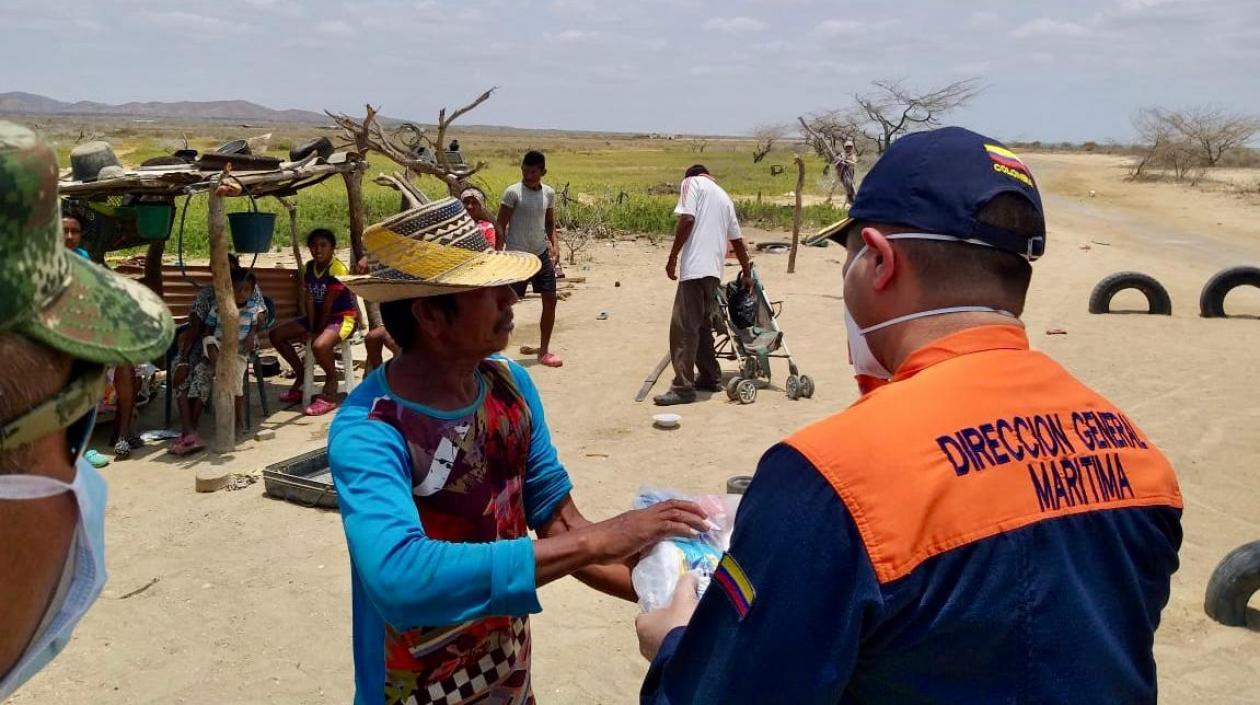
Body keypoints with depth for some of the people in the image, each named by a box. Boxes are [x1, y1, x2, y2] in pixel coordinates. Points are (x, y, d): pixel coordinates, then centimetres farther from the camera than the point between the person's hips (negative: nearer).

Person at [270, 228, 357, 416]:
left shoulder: (337, 270, -20)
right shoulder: (309, 268, 3)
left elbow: (328, 304, -17)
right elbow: (310, 301, 0)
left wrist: (318, 331, -13)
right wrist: (311, 328, -9)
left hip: (342, 317, -8)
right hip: (317, 316, 8)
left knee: (319, 346, -37)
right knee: (276, 335, 1)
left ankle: (329, 393, -13)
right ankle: (301, 376, 15)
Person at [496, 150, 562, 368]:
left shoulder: (549, 193, 5)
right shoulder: (513, 192, -11)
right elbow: (501, 225, -10)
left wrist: (554, 245, 0)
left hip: (541, 254, 5)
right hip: (517, 255, -5)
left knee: (550, 301, 2)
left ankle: (544, 350, 13)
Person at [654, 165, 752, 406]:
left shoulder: (692, 182, 5)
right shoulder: (724, 197, 26)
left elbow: (687, 219, -11)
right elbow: (738, 240, 30)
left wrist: (672, 257, -6)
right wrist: (747, 274, 40)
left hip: (695, 268, -8)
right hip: (714, 270, 8)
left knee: (684, 328, -7)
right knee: (702, 326, 18)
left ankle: (683, 387, -9)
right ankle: (710, 377, 24)